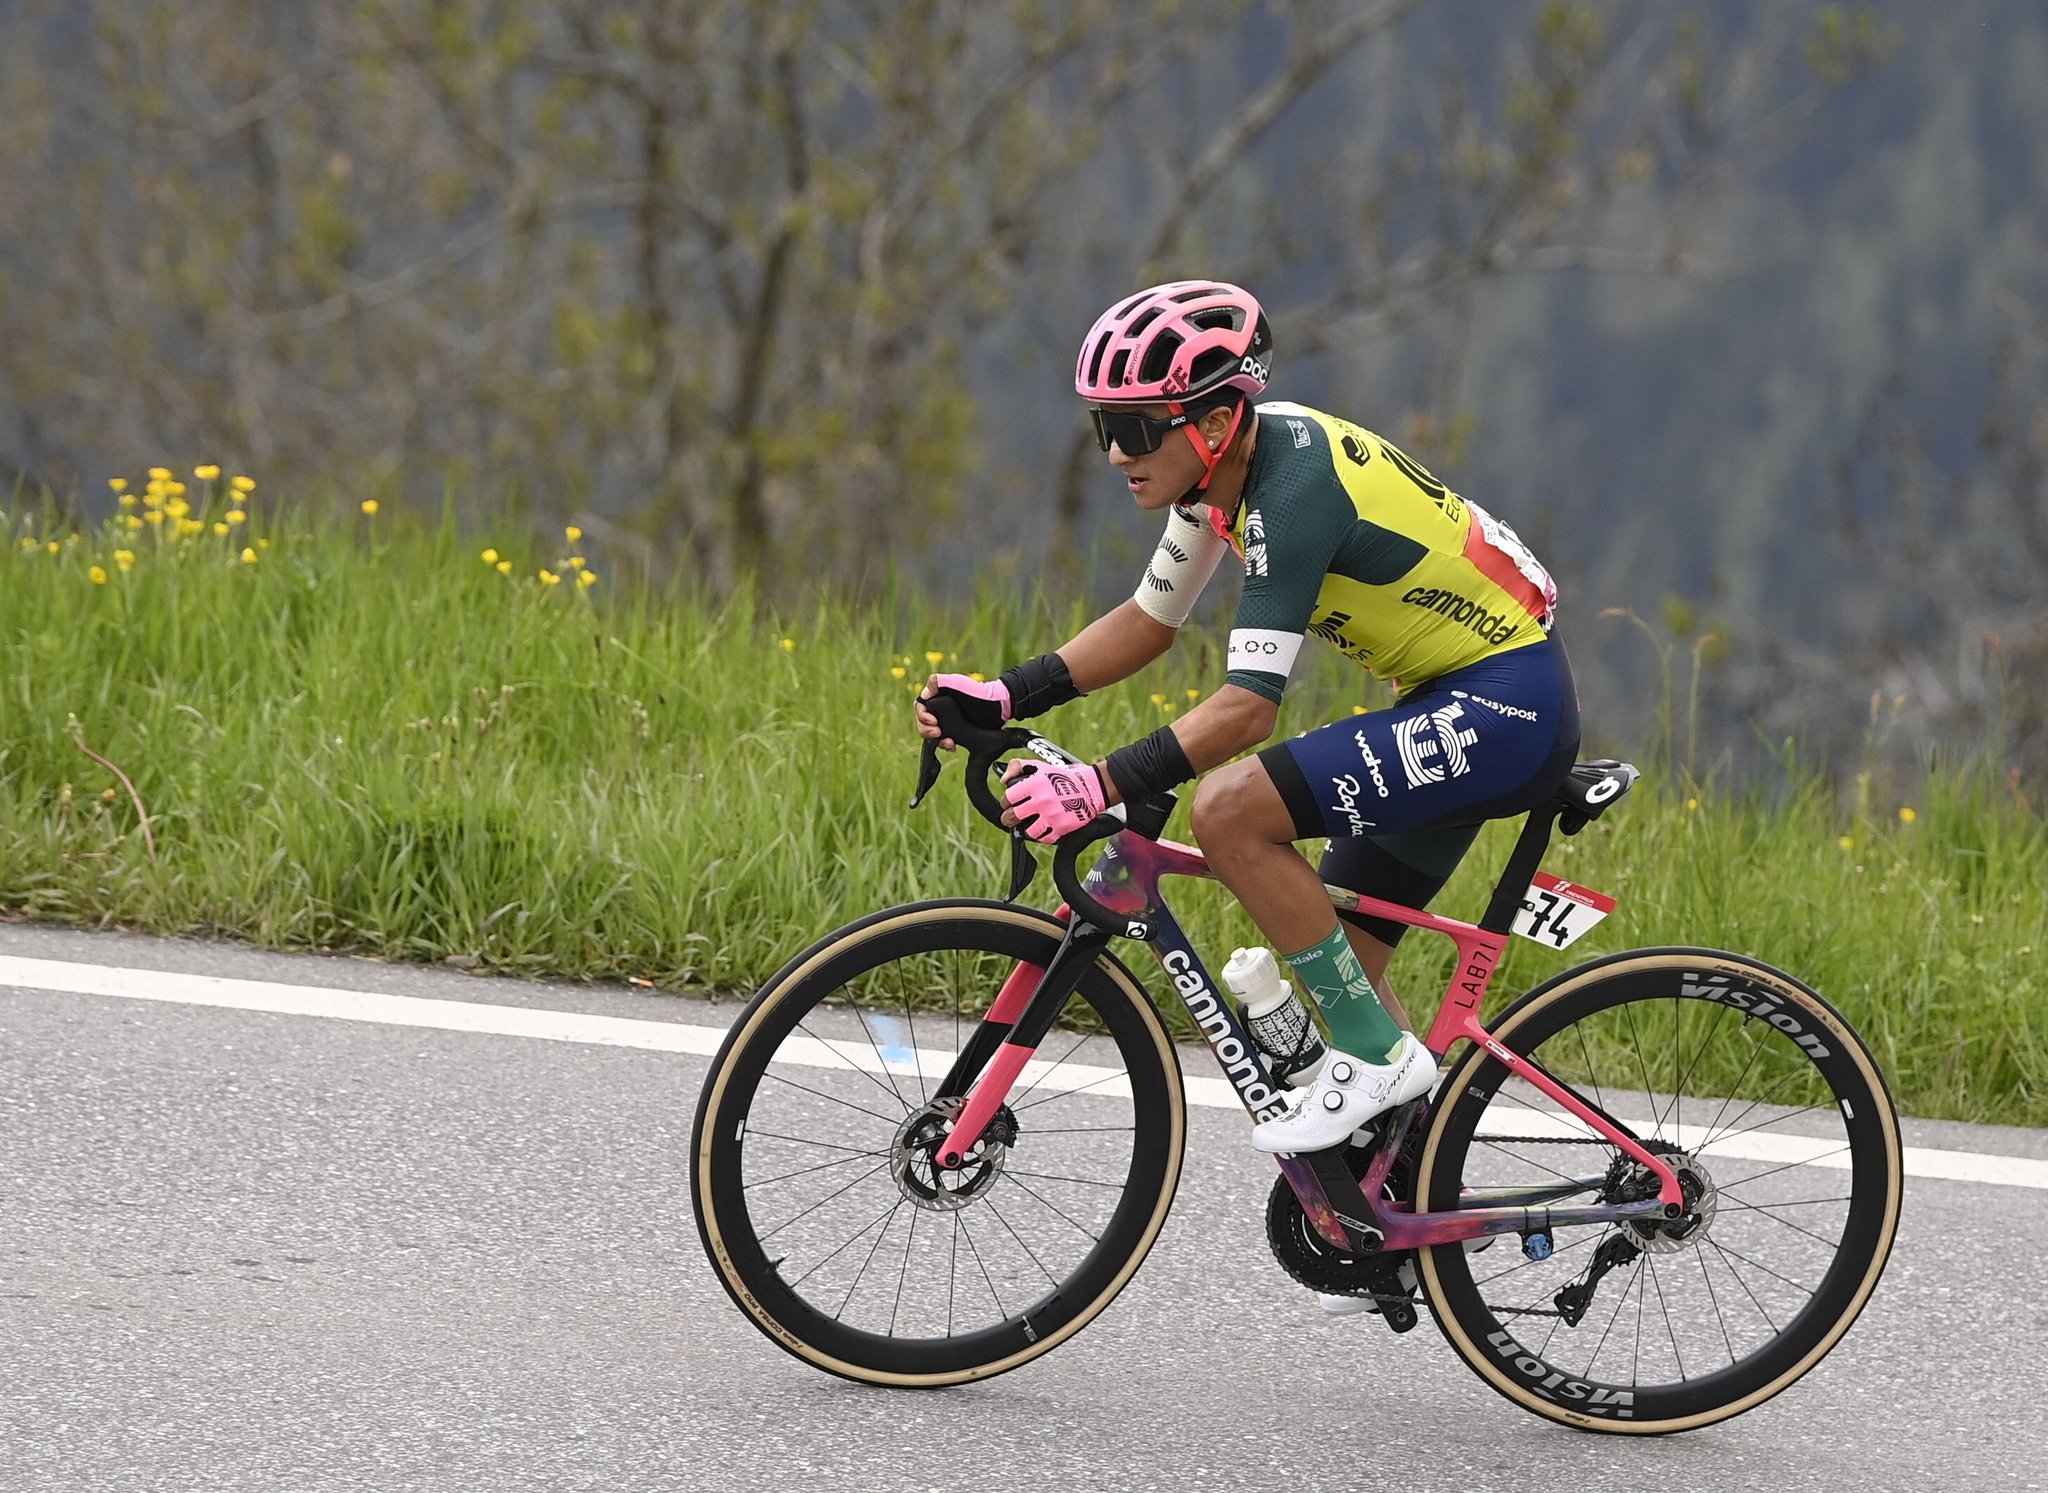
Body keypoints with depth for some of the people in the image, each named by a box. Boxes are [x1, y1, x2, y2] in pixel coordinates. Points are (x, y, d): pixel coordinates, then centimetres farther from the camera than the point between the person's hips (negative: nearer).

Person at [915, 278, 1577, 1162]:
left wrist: (1102, 788, -35)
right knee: (1334, 958, 11)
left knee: (1231, 811, -22)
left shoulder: (1292, 489, -25)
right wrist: (1006, 698, 3)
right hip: (1451, 699, 10)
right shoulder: (1229, 462, 2)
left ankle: (1378, 1054, -11)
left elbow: (1248, 706, -30)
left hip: (1504, 700, -10)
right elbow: (1150, 621, 13)